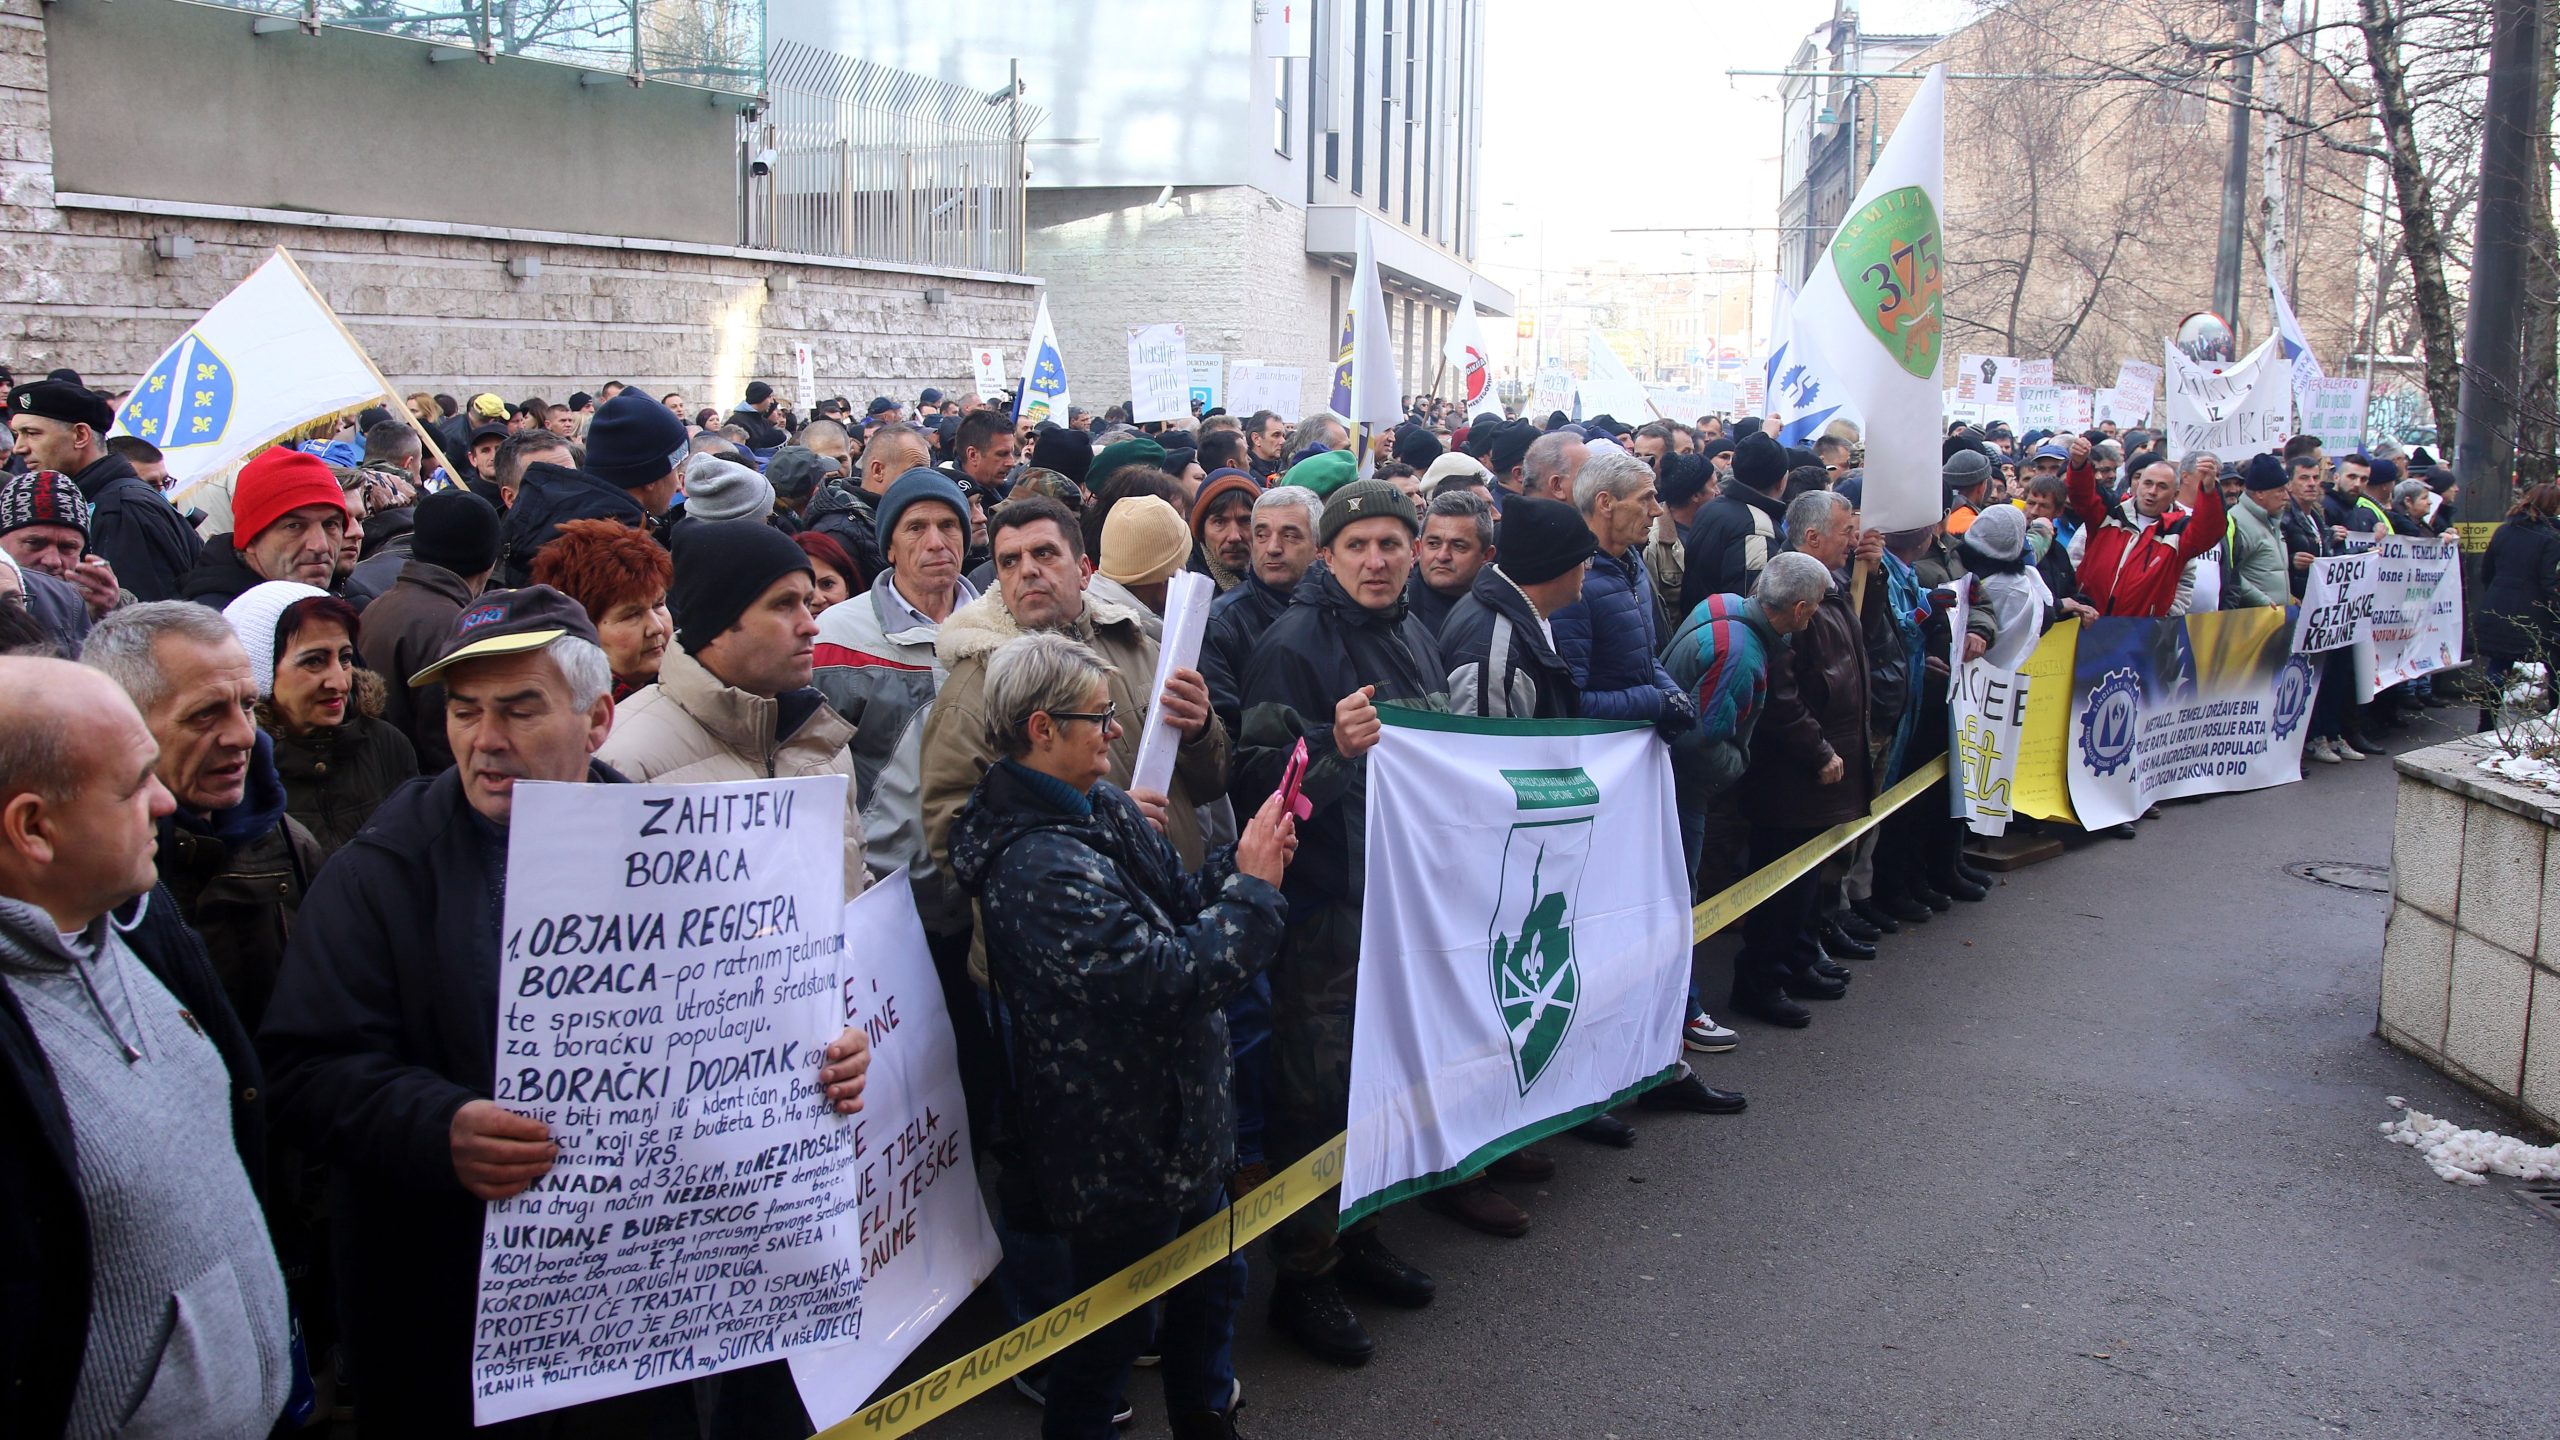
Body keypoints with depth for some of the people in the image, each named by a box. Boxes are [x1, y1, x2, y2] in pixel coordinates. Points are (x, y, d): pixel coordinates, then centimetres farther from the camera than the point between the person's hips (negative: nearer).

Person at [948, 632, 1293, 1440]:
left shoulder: (1100, 807, 1)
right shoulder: (1039, 866, -29)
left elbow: (1176, 904, 8)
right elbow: (1167, 978, -29)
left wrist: (1242, 863, -10)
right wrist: (1253, 891, -21)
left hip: (1174, 1114, 10)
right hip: (1120, 1140, -10)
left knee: (1212, 1278, 26)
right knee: (1111, 1320, 11)